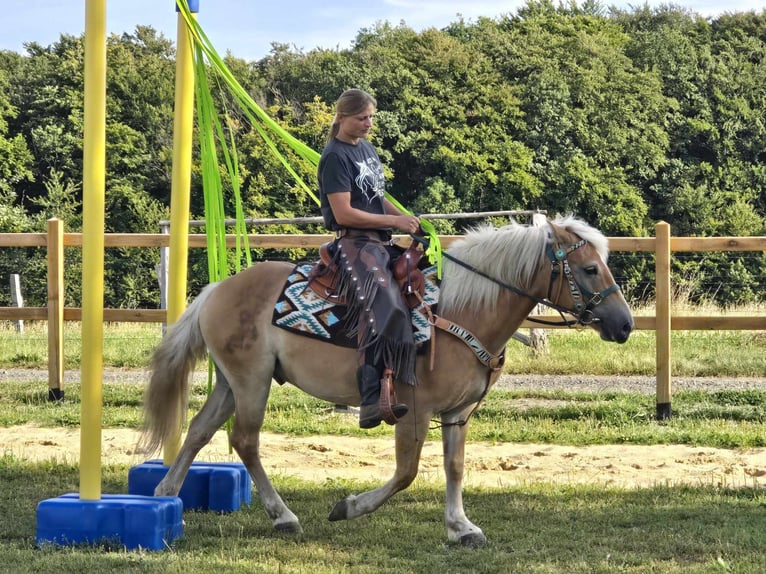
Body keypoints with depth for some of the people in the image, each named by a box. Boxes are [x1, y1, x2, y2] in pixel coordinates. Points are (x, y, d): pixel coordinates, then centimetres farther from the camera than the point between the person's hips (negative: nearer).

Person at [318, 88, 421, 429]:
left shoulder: (367, 149, 18)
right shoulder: (335, 157, -9)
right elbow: (344, 213, -16)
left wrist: (407, 219, 8)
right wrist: (394, 221, -12)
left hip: (380, 241, 10)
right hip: (354, 243, -10)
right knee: (384, 308, -28)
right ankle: (372, 401, -37)